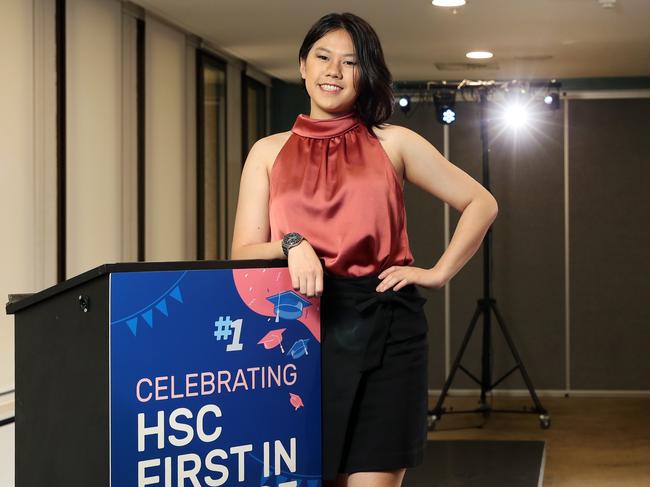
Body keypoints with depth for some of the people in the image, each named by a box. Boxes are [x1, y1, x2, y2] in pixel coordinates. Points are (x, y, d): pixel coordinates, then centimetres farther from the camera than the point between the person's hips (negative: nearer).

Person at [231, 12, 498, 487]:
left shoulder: (393, 143, 8)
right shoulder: (269, 152, 11)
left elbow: (481, 204, 11)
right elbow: (244, 255, 4)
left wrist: (438, 272, 2)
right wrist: (292, 245, -15)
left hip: (384, 331, -1)